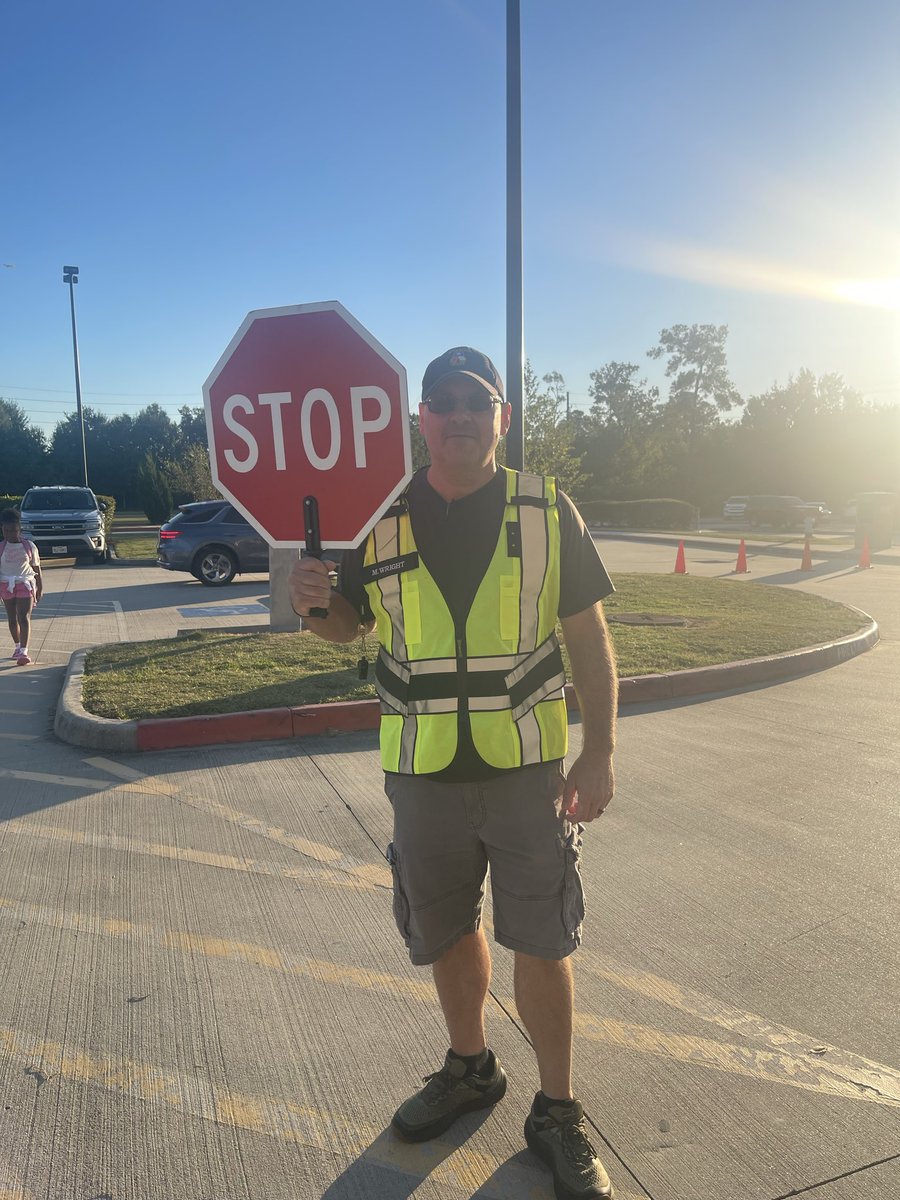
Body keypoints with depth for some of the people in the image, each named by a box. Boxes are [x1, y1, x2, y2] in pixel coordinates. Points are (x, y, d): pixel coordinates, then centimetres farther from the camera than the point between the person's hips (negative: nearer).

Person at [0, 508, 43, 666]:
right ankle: (18, 646, 27)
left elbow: (36, 568, 7)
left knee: (24, 617, -12)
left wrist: (40, 588, 6)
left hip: (25, 584, -2)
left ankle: (24, 652, -17)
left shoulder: (29, 546, 2)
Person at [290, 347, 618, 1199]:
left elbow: (588, 636, -2)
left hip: (527, 767, -2)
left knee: (540, 945, 7)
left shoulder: (546, 510, -4)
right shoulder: (385, 519, 0)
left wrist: (599, 753, -7)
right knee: (447, 934, 19)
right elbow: (349, 625, 10)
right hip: (424, 771, 2)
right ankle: (470, 1068, 45)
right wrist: (315, 603, -14)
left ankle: (556, 1113, 30)